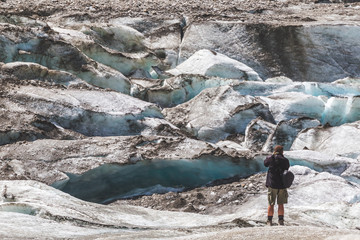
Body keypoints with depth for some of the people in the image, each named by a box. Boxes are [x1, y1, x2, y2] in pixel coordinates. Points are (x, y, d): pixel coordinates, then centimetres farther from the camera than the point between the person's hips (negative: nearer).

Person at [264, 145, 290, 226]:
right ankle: (281, 221, 10)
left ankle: (269, 221, 9)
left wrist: (272, 155, 20)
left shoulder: (271, 159, -6)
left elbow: (265, 163, 12)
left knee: (271, 204, 8)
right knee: (281, 204, 12)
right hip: (282, 186, 1)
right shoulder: (285, 160, -3)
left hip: (272, 185, -1)